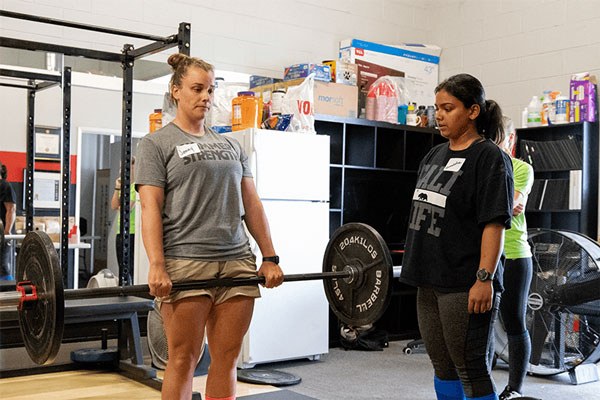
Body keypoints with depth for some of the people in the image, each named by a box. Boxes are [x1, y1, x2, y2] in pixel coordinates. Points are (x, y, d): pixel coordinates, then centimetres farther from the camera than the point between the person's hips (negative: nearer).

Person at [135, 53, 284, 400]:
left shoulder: (231, 145, 19)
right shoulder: (157, 144, 5)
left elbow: (251, 203, 15)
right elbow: (151, 208, -5)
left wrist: (270, 257, 7)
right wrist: (156, 267, -16)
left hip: (238, 263, 5)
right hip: (185, 264, -4)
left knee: (227, 359, 7)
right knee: (183, 359, 1)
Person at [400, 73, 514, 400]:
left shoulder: (489, 158, -9)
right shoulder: (435, 156, 14)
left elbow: (495, 223, -15)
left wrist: (484, 278, -21)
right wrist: (416, 267, 18)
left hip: (465, 285, -8)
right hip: (429, 281, 8)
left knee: (472, 371, 0)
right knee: (443, 367, 16)